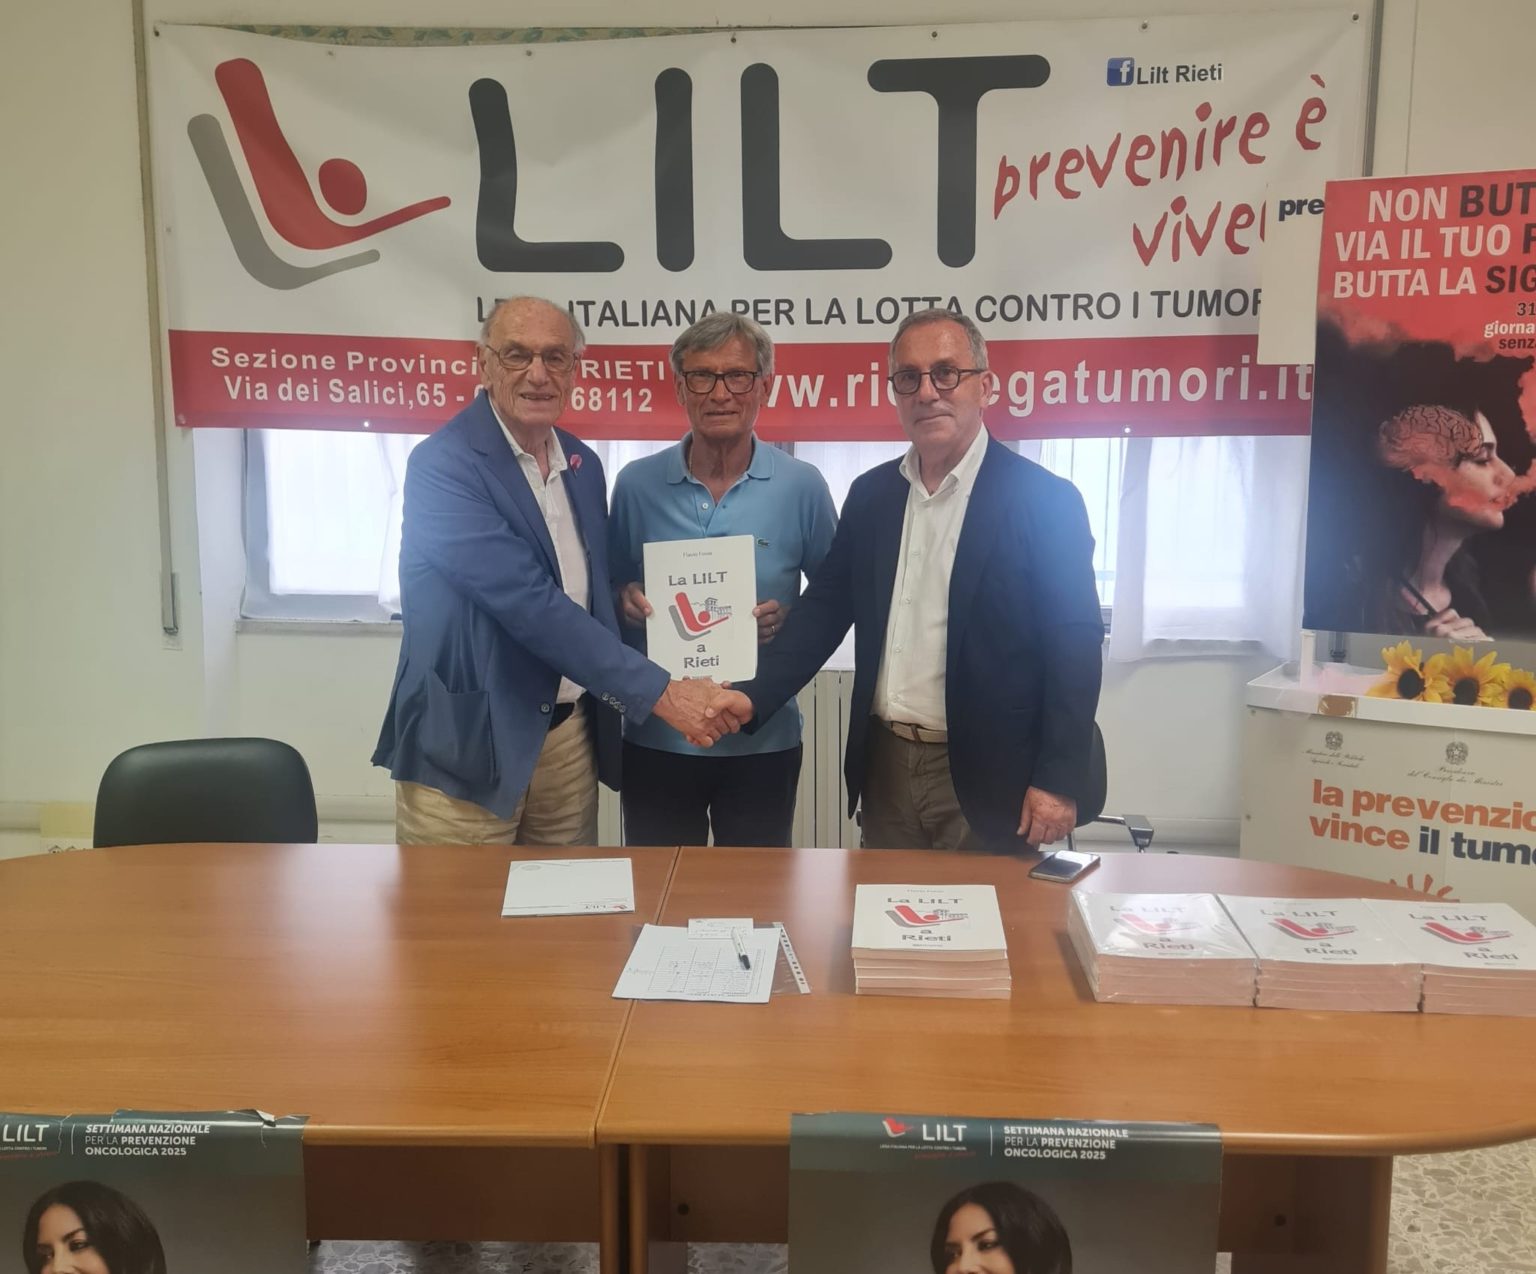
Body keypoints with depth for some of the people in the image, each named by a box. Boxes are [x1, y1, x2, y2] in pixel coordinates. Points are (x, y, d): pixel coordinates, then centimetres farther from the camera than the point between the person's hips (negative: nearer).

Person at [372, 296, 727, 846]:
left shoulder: (583, 465, 8)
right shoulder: (443, 463, -15)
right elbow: (528, 602, -24)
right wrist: (659, 691, -25)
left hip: (570, 733, 6)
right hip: (466, 741, -6)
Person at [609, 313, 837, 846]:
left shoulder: (801, 486, -5)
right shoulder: (637, 483, -1)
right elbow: (613, 590, 9)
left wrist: (791, 619, -16)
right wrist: (626, 601, -13)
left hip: (764, 739, -1)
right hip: (656, 736, 1)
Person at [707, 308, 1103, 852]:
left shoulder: (1044, 500, -9)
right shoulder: (871, 492, 7)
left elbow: (1074, 646, -11)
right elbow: (825, 607, 9)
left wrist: (1059, 780, -14)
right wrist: (755, 694, -4)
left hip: (984, 776, -5)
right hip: (885, 765, 5)